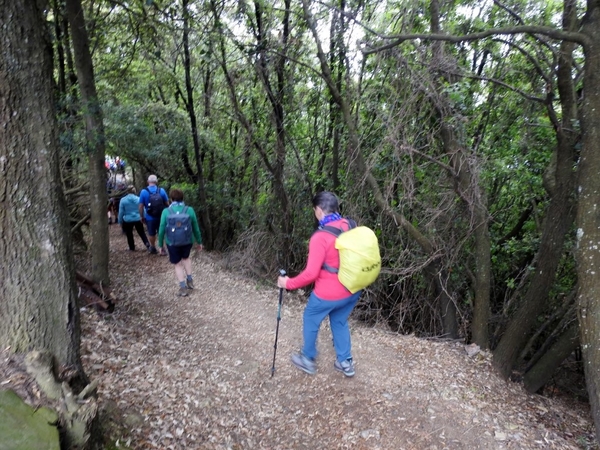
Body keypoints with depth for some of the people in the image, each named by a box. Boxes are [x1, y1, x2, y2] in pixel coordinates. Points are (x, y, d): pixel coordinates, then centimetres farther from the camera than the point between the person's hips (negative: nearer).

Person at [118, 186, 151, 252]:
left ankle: (132, 248, 23)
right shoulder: (138, 199, -5)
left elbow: (121, 212, -4)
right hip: (138, 219, 1)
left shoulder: (123, 200, -7)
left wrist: (120, 222, 5)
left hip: (127, 221, -1)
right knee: (142, 233, 13)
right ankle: (148, 245, 1)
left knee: (129, 235, 15)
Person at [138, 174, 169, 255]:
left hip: (150, 217, 0)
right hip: (161, 216, 0)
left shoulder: (143, 191, -8)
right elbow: (167, 203, -2)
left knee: (151, 234, 17)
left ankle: (153, 248, 33)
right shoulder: (161, 190, -7)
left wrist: (142, 217, 2)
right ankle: (162, 248, 12)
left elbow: (140, 206, -8)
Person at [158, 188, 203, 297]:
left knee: (178, 264, 15)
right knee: (186, 258, 30)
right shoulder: (190, 210, -8)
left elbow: (161, 230, -6)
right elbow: (196, 228, -1)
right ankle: (189, 280, 24)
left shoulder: (166, 212, -10)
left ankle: (183, 288, 12)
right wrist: (199, 241, 12)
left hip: (172, 242, -1)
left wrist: (160, 244, 7)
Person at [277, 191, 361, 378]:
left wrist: (288, 283, -9)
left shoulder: (320, 237, -24)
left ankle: (308, 360, 37)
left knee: (310, 321, 20)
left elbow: (311, 273, -23)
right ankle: (345, 362, 37)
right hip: (353, 290, 6)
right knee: (340, 322, 28)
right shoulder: (352, 227, -4)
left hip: (329, 294, -6)